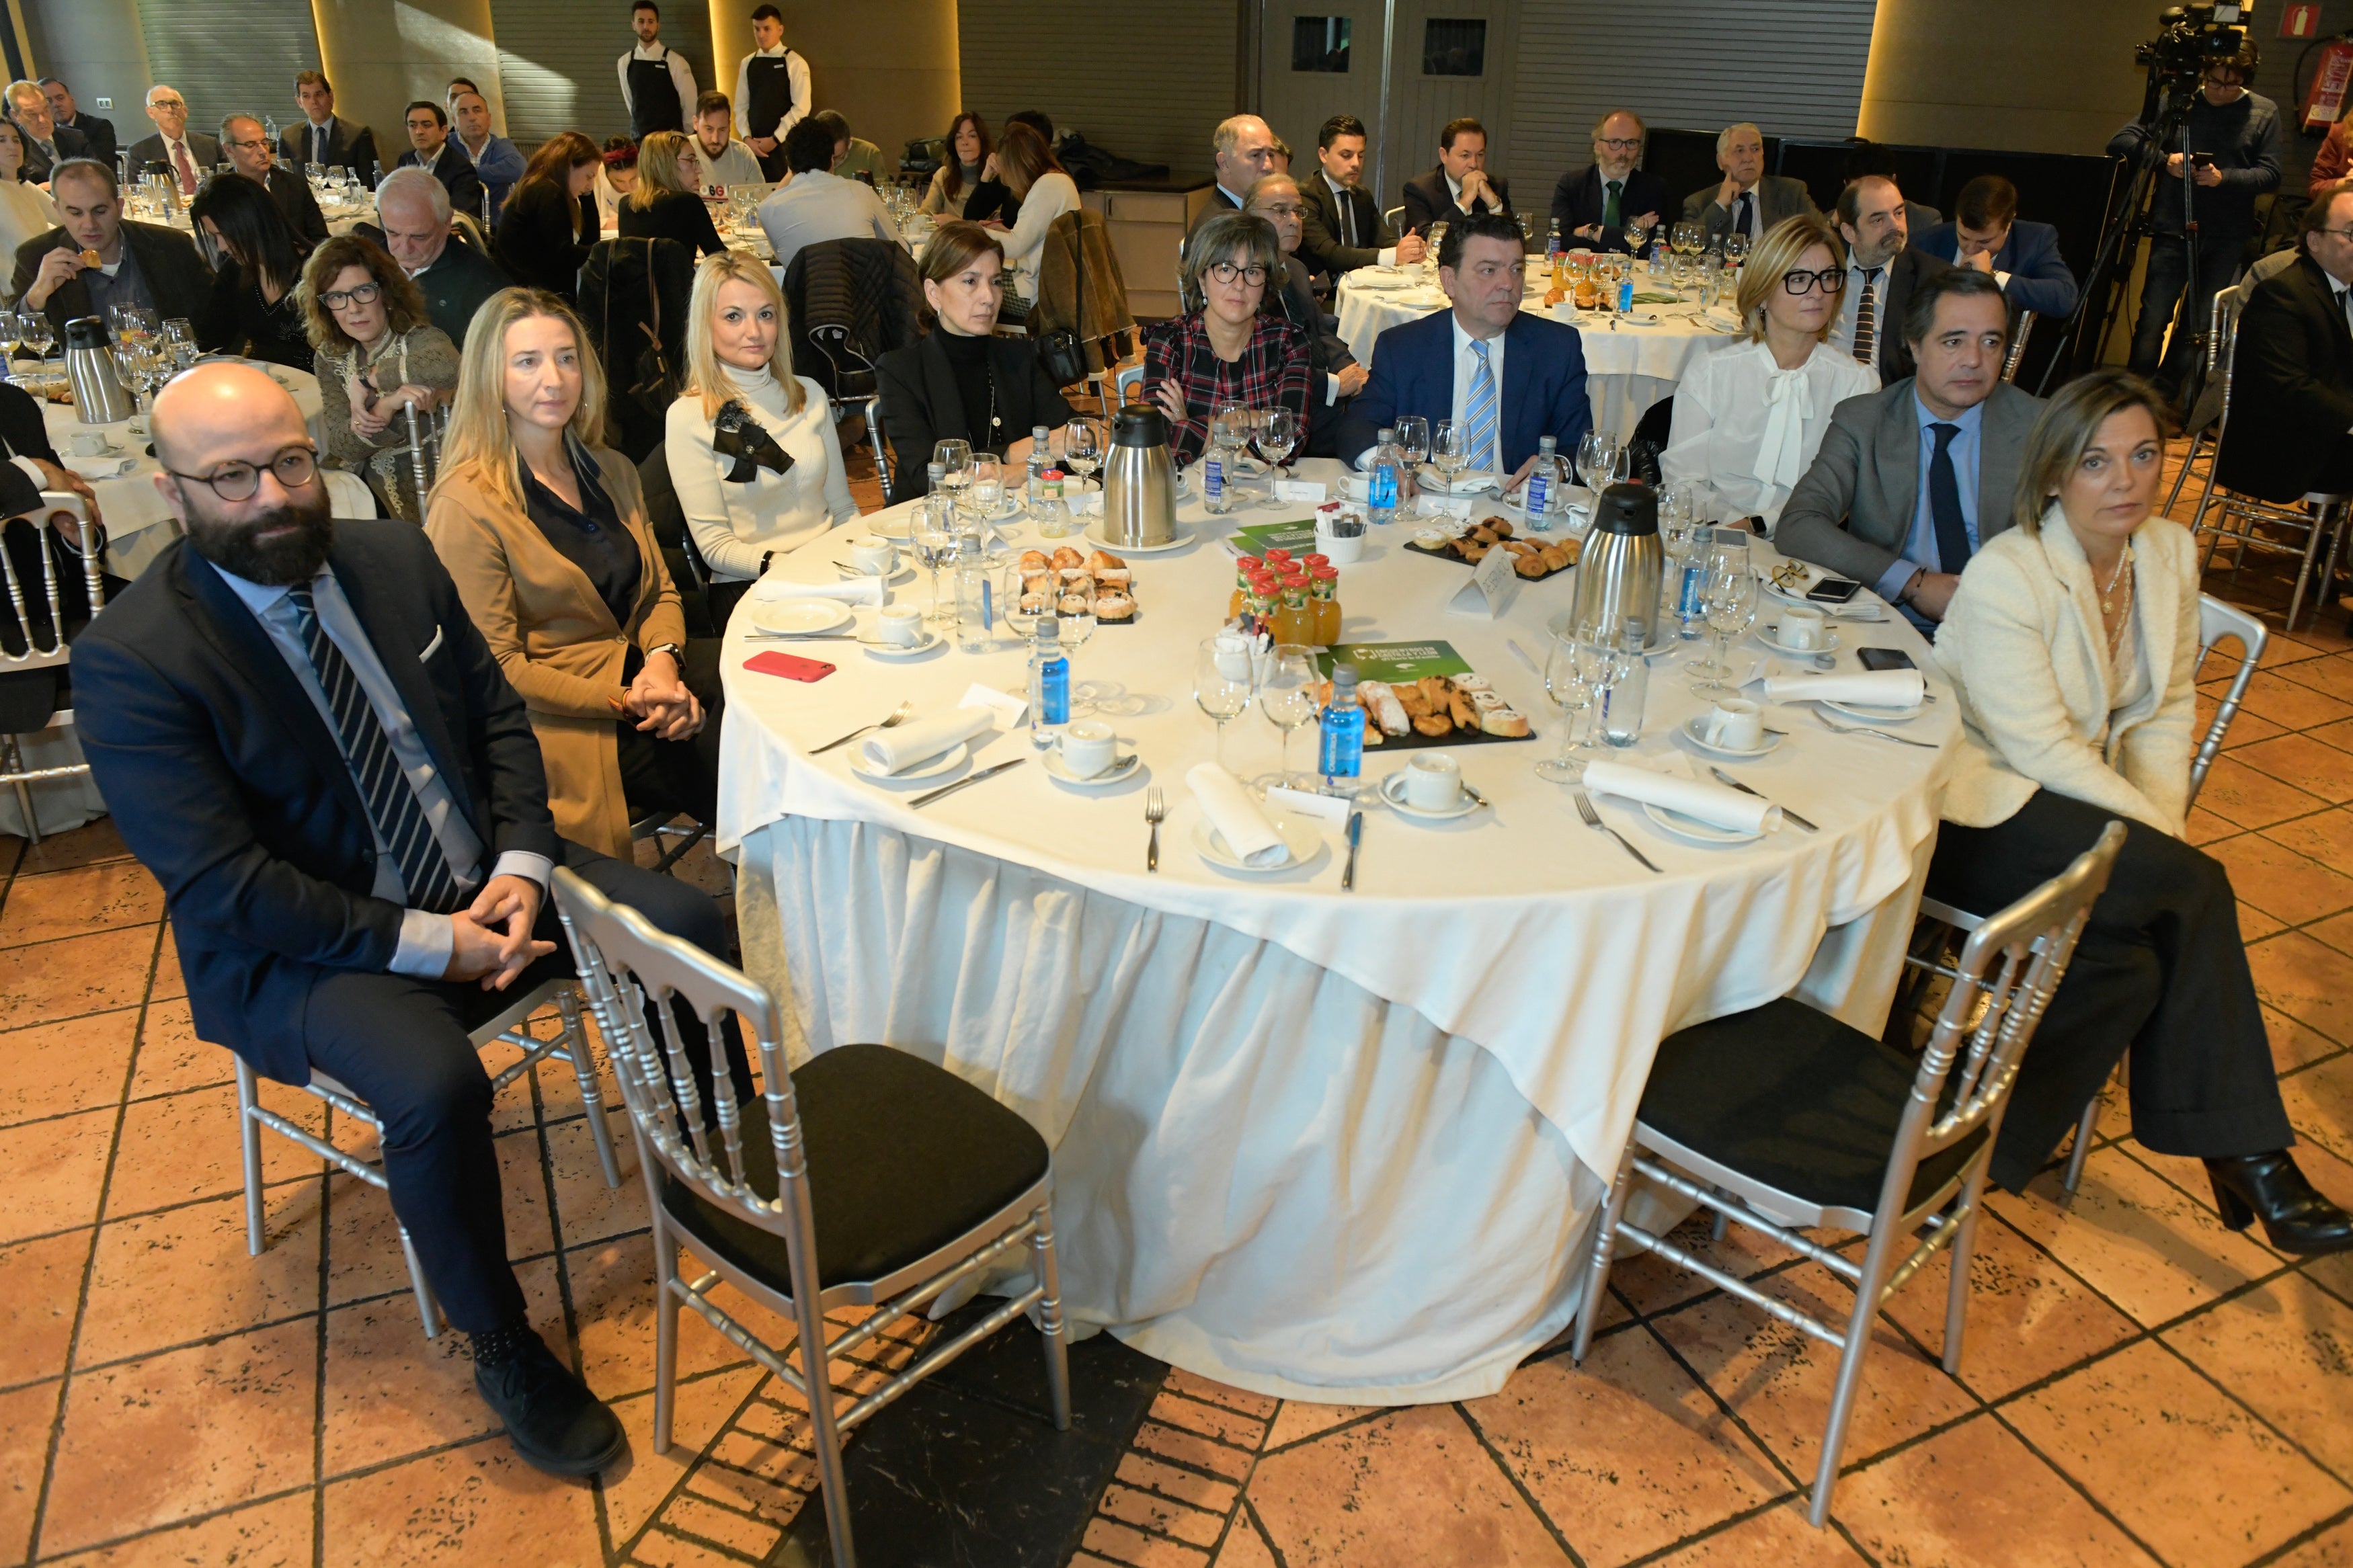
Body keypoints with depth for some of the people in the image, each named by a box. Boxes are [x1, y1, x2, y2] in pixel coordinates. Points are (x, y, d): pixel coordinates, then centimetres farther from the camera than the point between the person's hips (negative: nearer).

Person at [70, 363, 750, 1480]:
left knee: (685, 927, -9)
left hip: (483, 884, 6)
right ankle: (502, 1349, -6)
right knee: (436, 1087, -32)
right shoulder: (129, 661, -17)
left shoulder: (394, 559, 0)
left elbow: (499, 718, 6)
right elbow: (226, 887, -20)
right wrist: (431, 945, -23)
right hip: (302, 947, -5)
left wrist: (521, 867, -10)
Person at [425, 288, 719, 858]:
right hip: (567, 728, -7)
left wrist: (663, 660, -8)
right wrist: (626, 702, -18)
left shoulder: (613, 472, 13)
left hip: (644, 687, 7)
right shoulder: (465, 506, -10)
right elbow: (496, 667, -11)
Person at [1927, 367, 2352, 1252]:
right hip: (1978, 805, -7)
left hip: (2077, 806, 7)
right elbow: (2042, 750, -18)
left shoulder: (2170, 552, 5)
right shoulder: (2004, 576, -17)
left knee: (2136, 954, -23)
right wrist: (2164, 851, -15)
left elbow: (2168, 712, 9)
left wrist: (2166, 837, -6)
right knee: (2196, 895, -24)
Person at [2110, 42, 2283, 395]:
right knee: (2153, 320, -9)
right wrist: (2165, 159, -15)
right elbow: (2120, 142, 0)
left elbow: (2270, 174, 2)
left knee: (2197, 326, 2)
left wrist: (2225, 177, -16)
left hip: (2227, 237, 1)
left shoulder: (2264, 113, 7)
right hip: (2173, 231, -1)